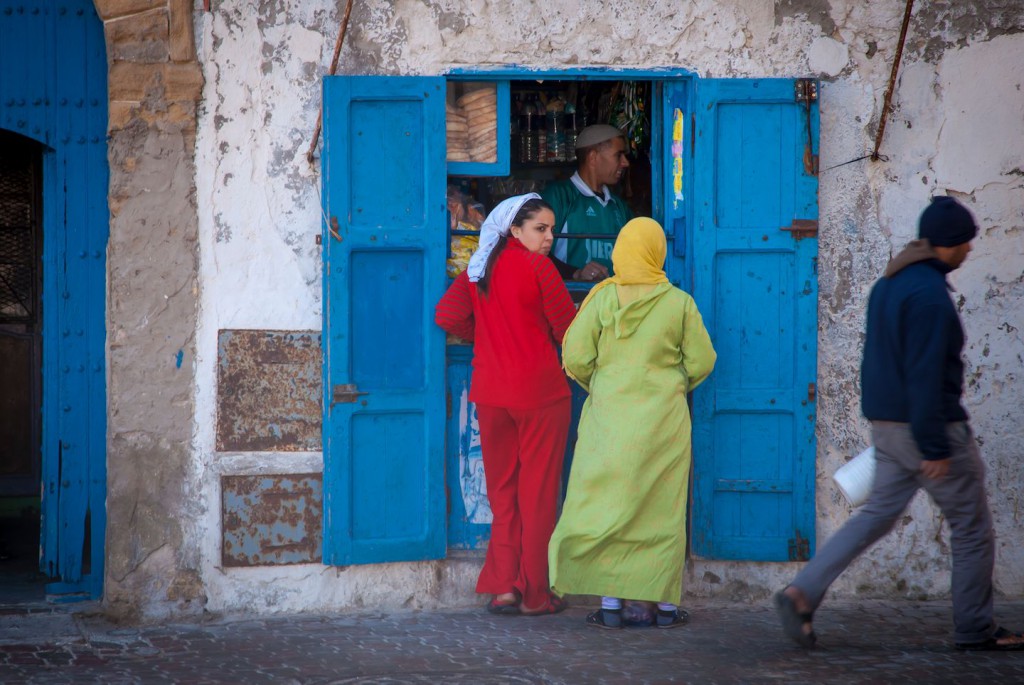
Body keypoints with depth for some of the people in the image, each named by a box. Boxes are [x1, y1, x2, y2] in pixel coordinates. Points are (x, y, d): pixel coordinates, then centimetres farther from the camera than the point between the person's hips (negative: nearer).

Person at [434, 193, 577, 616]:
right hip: (539, 388, -5)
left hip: (490, 391, 6)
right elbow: (567, 329, -7)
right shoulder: (537, 267, -10)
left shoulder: (478, 268, 6)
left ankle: (502, 587, 9)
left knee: (501, 489, 12)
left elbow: (448, 318, 6)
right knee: (537, 490, 1)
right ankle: (534, 594, 5)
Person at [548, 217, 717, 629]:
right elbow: (701, 361, 0)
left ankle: (611, 604, 3)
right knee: (663, 510, 8)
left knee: (608, 506, 5)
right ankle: (666, 604, 12)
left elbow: (575, 356, -7)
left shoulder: (603, 298, -6)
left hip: (610, 416, -1)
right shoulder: (679, 303, -4)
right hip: (665, 420, 1)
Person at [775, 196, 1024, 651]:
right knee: (972, 528, 5)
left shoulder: (888, 285, 12)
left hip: (888, 425, 9)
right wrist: (935, 448, -21)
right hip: (927, 425, -9)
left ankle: (803, 592, -4)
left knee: (878, 514, 9)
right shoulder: (929, 294, -19)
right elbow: (925, 375, -23)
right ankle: (974, 630, 12)